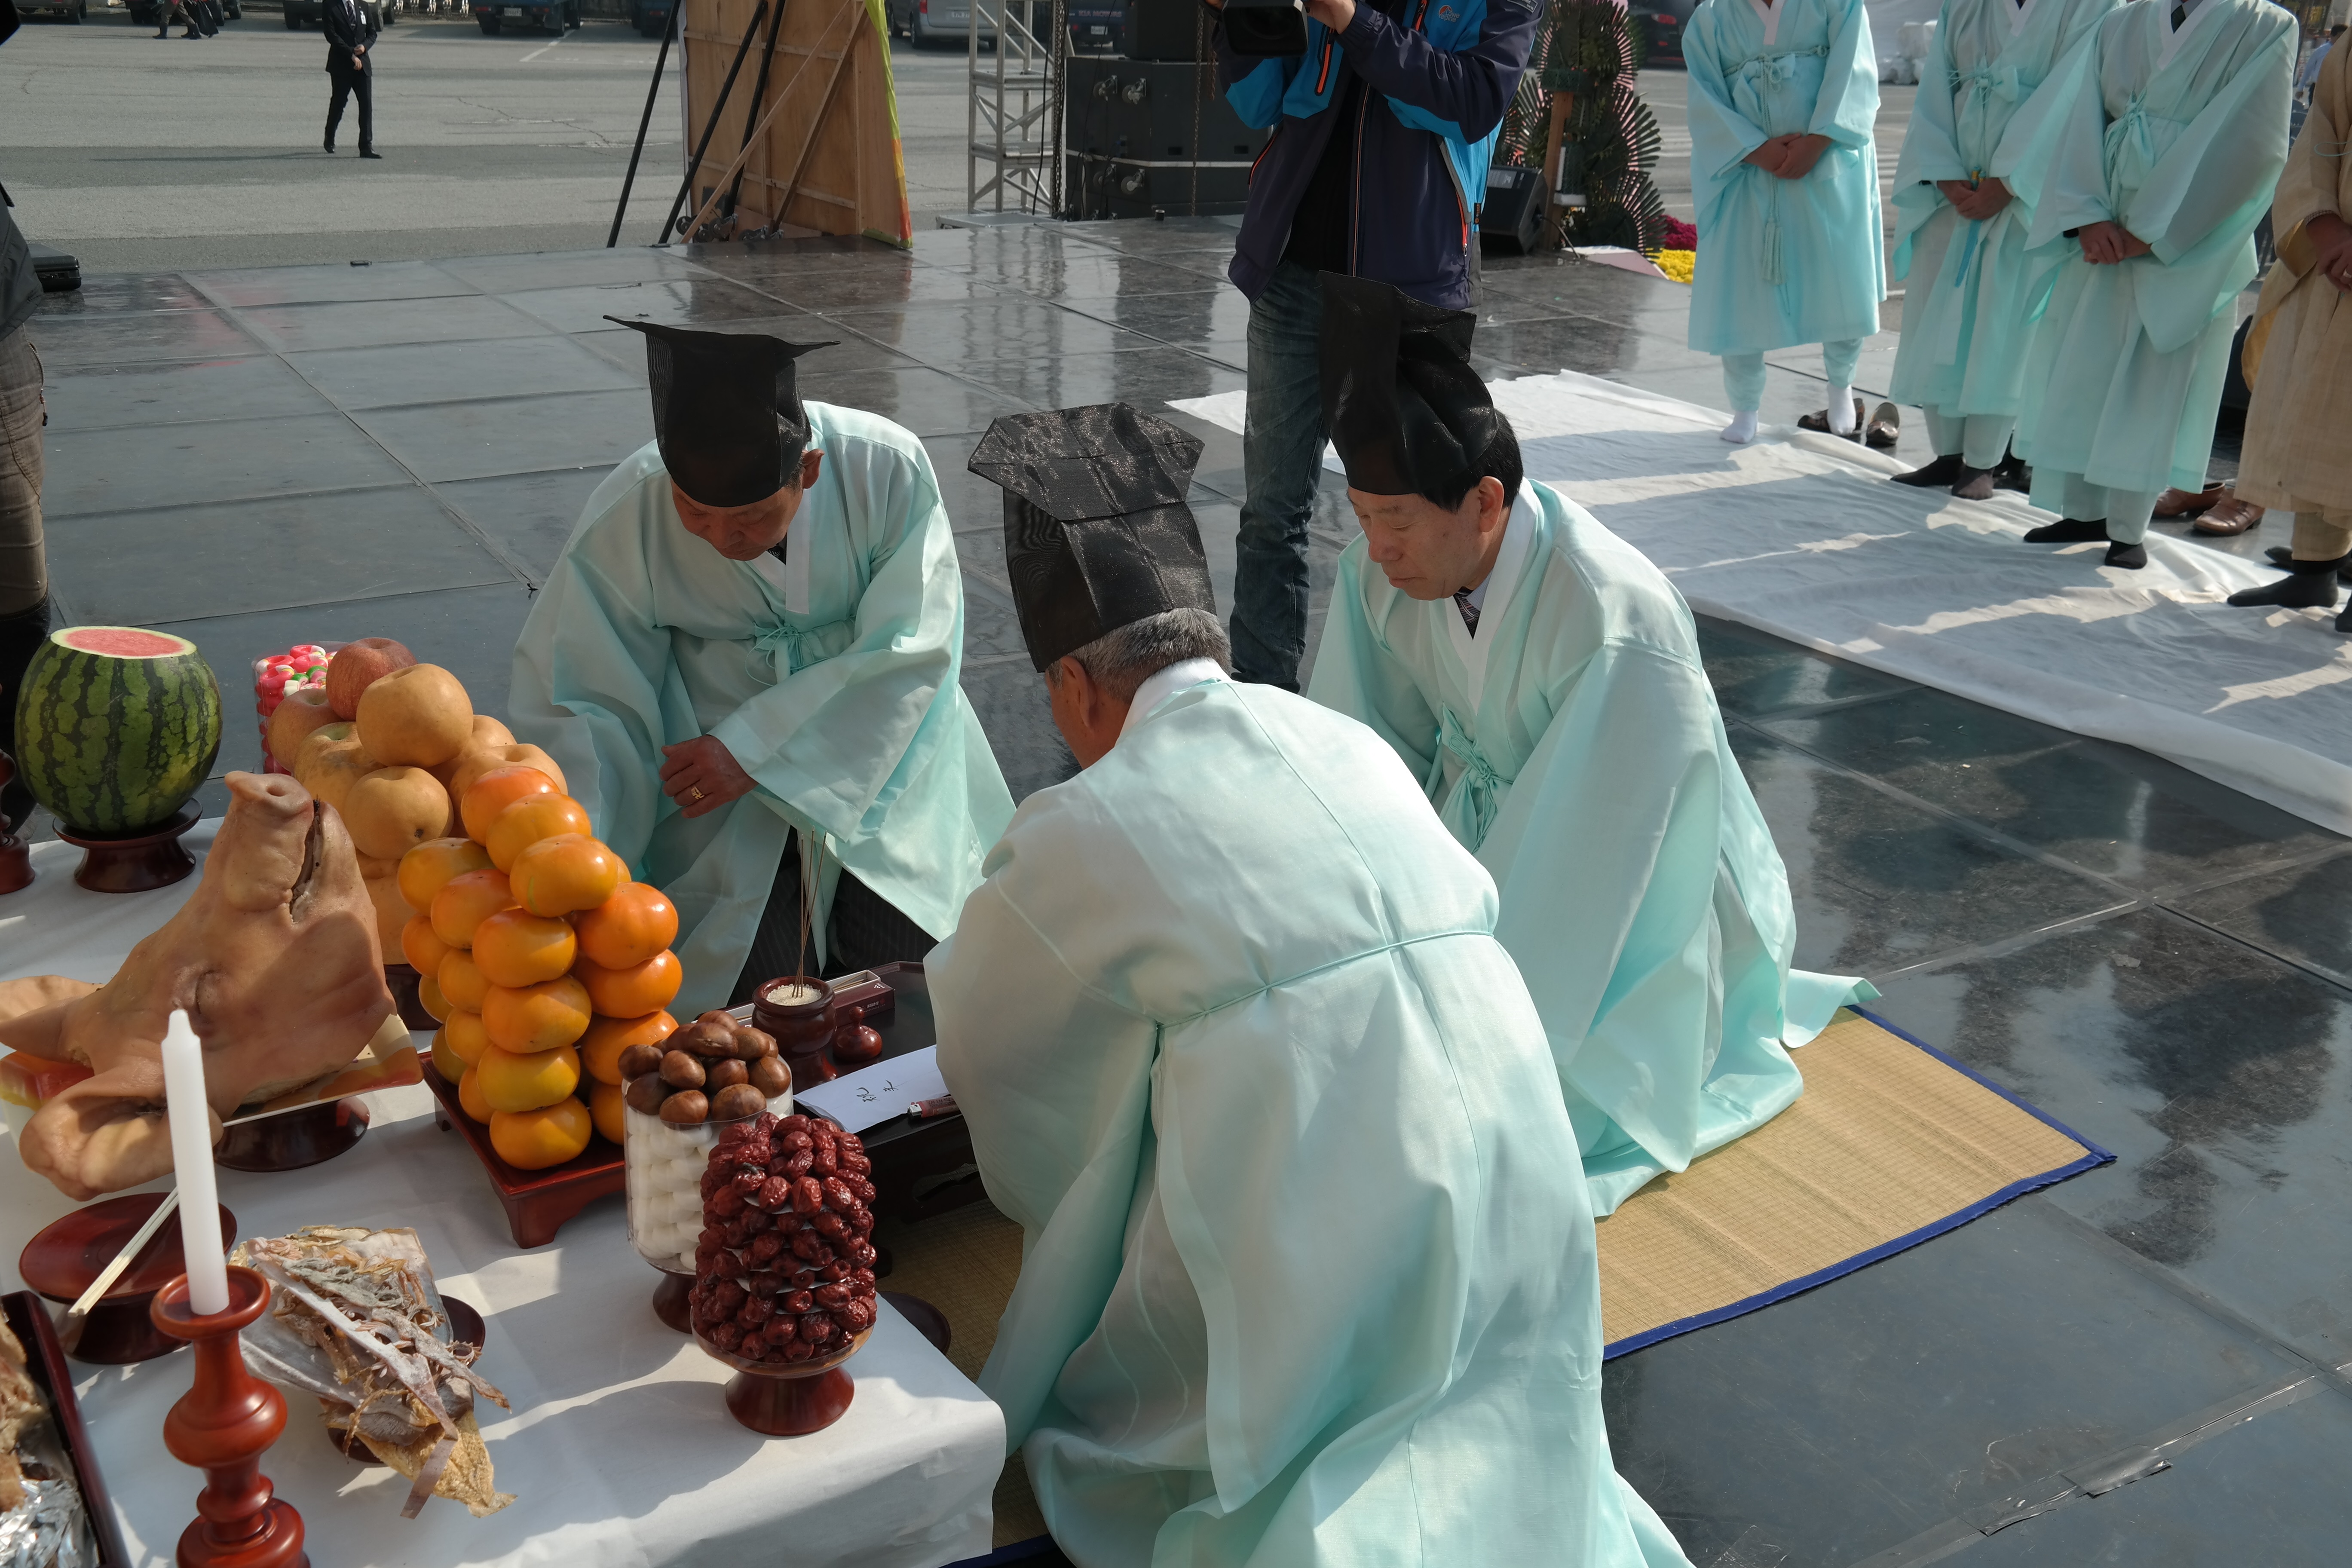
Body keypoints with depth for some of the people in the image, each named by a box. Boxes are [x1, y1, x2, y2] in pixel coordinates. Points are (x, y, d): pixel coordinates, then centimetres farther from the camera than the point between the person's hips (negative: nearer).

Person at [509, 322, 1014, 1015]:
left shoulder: (888, 470, -22)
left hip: (883, 757, 1)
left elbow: (912, 652, -20)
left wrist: (753, 751, -25)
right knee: (754, 991, -8)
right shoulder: (624, 520, -19)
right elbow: (575, 708, -13)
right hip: (715, 763, 0)